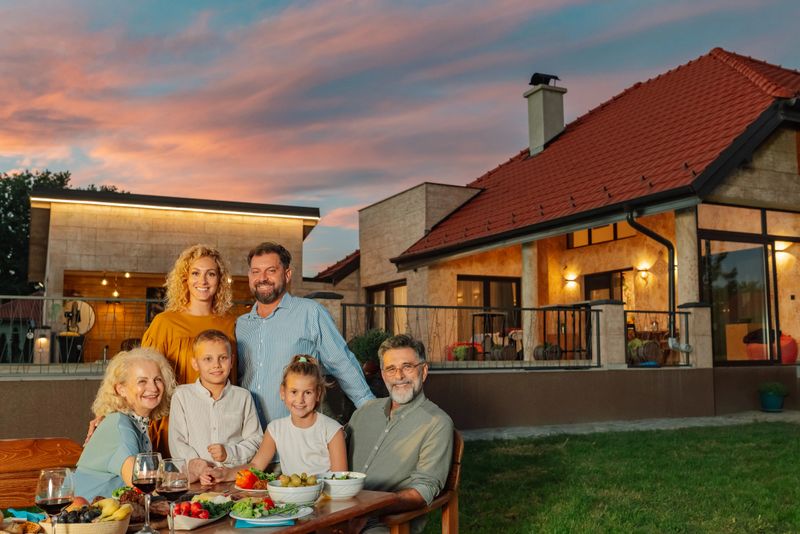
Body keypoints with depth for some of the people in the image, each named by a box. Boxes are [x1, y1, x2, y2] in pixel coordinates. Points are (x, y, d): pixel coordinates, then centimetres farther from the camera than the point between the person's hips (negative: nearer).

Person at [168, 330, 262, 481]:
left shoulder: (243, 397, 11)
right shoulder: (182, 396, 8)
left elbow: (255, 440, 11)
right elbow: (177, 442, 2)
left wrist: (229, 453, -5)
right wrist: (194, 462, -15)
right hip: (196, 477, -1)